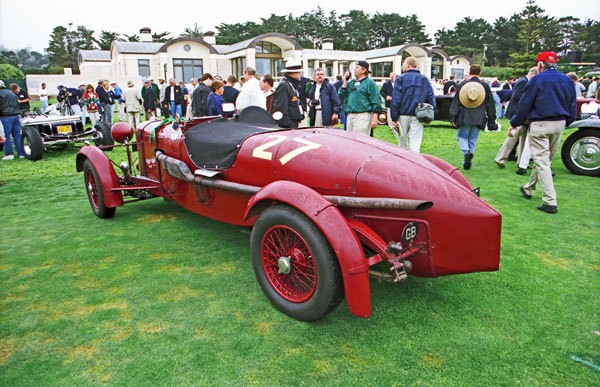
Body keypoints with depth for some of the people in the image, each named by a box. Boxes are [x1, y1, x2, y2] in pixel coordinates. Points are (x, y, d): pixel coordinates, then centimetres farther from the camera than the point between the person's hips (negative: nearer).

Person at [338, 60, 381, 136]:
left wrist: (374, 119, -14)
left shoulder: (369, 82, -1)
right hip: (350, 116, 7)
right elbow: (341, 95, 13)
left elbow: (376, 101, -6)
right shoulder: (351, 82, 18)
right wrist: (345, 82, 5)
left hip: (363, 116, -7)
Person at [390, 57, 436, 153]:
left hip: (403, 114, -2)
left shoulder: (401, 79, -2)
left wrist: (394, 117, -5)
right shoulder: (424, 79, 9)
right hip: (418, 116, 2)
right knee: (415, 142, 0)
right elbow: (431, 98, 8)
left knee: (403, 140, 12)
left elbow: (395, 99, -7)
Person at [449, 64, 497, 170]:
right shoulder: (485, 86, 4)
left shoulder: (462, 85, -1)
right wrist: (491, 121, 12)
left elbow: (455, 103, -2)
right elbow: (490, 105, 7)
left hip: (464, 118, -2)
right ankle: (468, 160, 11)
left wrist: (453, 118, 2)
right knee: (473, 139, 11)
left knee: (461, 136, 11)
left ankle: (467, 153, -14)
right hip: (478, 119, 2)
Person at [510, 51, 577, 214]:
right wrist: (567, 121, 25)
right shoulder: (567, 80, 9)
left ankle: (550, 202, -11)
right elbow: (573, 105, 13)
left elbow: (525, 105, -7)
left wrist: (515, 123, 2)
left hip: (540, 124, -7)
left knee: (542, 162, -6)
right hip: (559, 123, 7)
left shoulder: (537, 80, -9)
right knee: (545, 160, 18)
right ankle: (529, 188, 35)